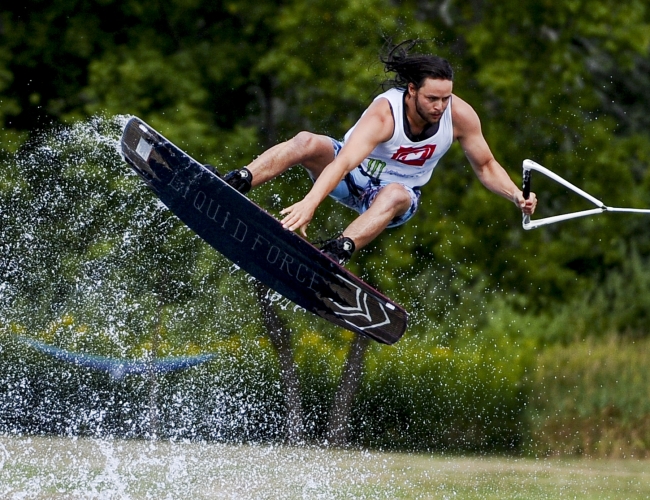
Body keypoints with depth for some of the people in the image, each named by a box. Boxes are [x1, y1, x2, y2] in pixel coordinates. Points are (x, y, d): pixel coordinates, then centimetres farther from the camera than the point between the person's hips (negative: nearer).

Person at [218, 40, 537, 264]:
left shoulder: (460, 116, -20)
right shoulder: (384, 114, -32)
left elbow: (486, 167, -3)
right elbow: (344, 162, -46)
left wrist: (517, 196, -20)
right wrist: (310, 202, -61)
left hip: (398, 192, 2)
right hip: (352, 175, -1)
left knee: (396, 196, -39)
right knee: (307, 144, -32)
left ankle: (338, 252, -58)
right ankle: (235, 184, -39)